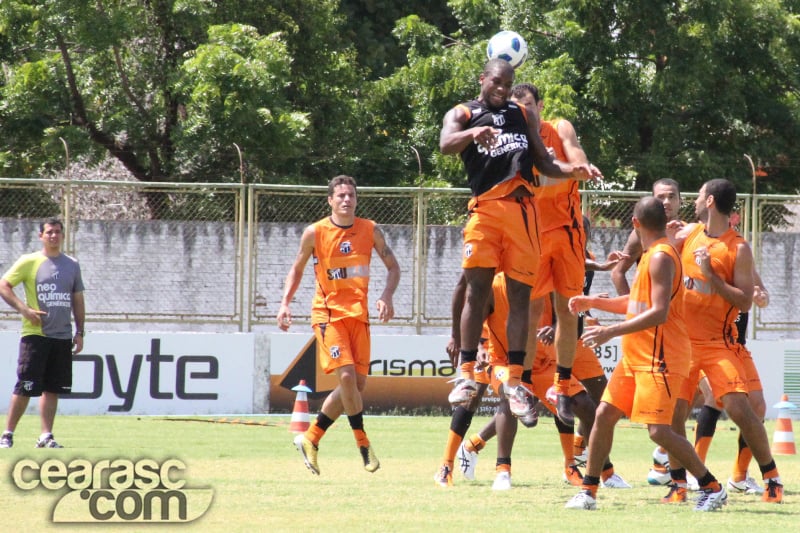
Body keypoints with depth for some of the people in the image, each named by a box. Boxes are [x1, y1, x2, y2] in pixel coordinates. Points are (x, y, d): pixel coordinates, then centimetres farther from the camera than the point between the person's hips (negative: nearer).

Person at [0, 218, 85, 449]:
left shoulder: (72, 265, 12)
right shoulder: (29, 262, -1)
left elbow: (78, 300, 18)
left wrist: (80, 332, 11)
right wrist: (24, 309, -14)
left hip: (62, 337, 4)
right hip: (35, 334, -4)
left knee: (53, 388, 4)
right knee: (25, 388, -7)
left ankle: (46, 436, 8)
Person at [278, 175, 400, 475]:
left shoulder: (371, 231, 4)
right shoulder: (315, 233, -3)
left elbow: (393, 267, 10)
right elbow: (297, 270, 9)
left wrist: (386, 297, -7)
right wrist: (285, 303, -3)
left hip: (359, 314, 4)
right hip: (328, 312, -4)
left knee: (358, 383, 1)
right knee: (346, 376, -20)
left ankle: (310, 439, 14)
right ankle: (363, 444, -9)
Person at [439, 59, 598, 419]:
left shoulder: (524, 115, 22)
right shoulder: (463, 114, 11)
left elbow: (544, 164, 22)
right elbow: (446, 145, -11)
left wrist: (573, 172, 1)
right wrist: (473, 133, -32)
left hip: (523, 209, 3)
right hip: (485, 206, -3)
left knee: (520, 295, 0)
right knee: (477, 288, -11)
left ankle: (514, 381, 3)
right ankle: (467, 376, -8)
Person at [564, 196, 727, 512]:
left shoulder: (661, 257, -15)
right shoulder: (651, 255, 16)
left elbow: (658, 313, -24)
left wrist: (612, 332, -25)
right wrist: (594, 303, 20)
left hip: (659, 359, -10)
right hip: (636, 356, 10)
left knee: (659, 430, -15)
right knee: (604, 415, 6)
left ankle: (712, 488, -5)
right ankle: (588, 492, 11)